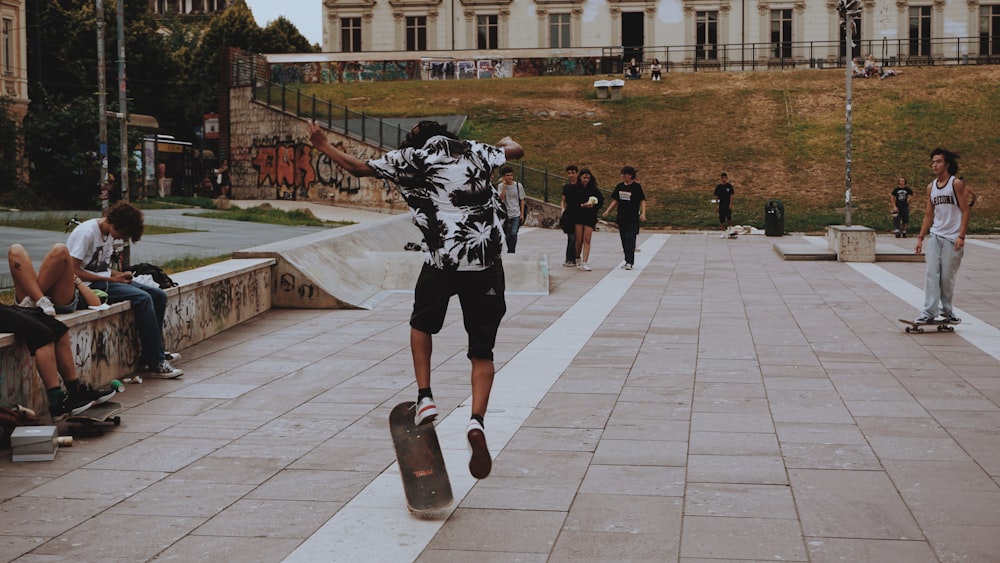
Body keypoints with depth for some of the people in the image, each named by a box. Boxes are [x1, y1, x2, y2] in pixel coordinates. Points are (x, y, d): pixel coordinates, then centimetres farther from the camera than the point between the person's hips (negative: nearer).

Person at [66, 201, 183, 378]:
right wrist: (111, 279, -18)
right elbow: (74, 271, -20)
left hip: (104, 281, 10)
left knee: (158, 296, -2)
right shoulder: (87, 232, -16)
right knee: (143, 299, -26)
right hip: (89, 286, -10)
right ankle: (154, 363, -23)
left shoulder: (108, 233, 12)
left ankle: (155, 352, 6)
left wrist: (120, 275, -2)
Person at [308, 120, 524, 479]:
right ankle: (477, 419, -13)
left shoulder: (409, 158, 7)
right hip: (486, 263, 1)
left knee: (421, 324, 28)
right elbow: (515, 151, 29)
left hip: (440, 261, -1)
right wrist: (507, 141, 53)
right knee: (482, 351, 8)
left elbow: (357, 167, 14)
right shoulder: (475, 152, 12)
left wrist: (322, 146, 30)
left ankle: (424, 398, 16)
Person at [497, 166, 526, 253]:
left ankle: (510, 252, -12)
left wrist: (522, 214, 1)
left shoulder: (518, 185, -2)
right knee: (508, 235, 11)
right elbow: (501, 198, -18)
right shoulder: (500, 186, -2)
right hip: (505, 214, 1)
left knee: (513, 233, -17)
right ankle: (510, 251, 28)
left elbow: (522, 200, 5)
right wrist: (504, 185, -20)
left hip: (516, 214, -1)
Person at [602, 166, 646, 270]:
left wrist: (643, 213, -19)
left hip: (633, 218, -6)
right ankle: (629, 261, 17)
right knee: (624, 240, 8)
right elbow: (615, 201, 17)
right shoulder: (620, 186, 11)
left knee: (630, 239, -10)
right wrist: (608, 211, 8)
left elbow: (642, 201, -5)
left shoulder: (637, 186, -5)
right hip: (621, 217, 6)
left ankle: (629, 262, -12)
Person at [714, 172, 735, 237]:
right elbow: (716, 196, 7)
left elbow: (731, 195, -1)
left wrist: (730, 204, -8)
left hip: (728, 205, -2)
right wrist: (716, 205, 4)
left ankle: (730, 227, 10)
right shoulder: (718, 187, 4)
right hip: (721, 204, 2)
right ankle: (723, 233, 8)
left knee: (729, 217, -15)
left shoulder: (729, 186, 0)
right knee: (721, 219, 2)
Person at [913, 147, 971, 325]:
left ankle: (946, 311, 16)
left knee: (947, 277, 0)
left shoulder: (956, 184, -6)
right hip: (935, 236, 5)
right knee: (931, 274, -5)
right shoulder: (931, 187, 10)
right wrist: (921, 237, 9)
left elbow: (965, 211, -8)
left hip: (952, 238, -4)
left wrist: (961, 237, -15)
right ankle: (929, 312, -6)